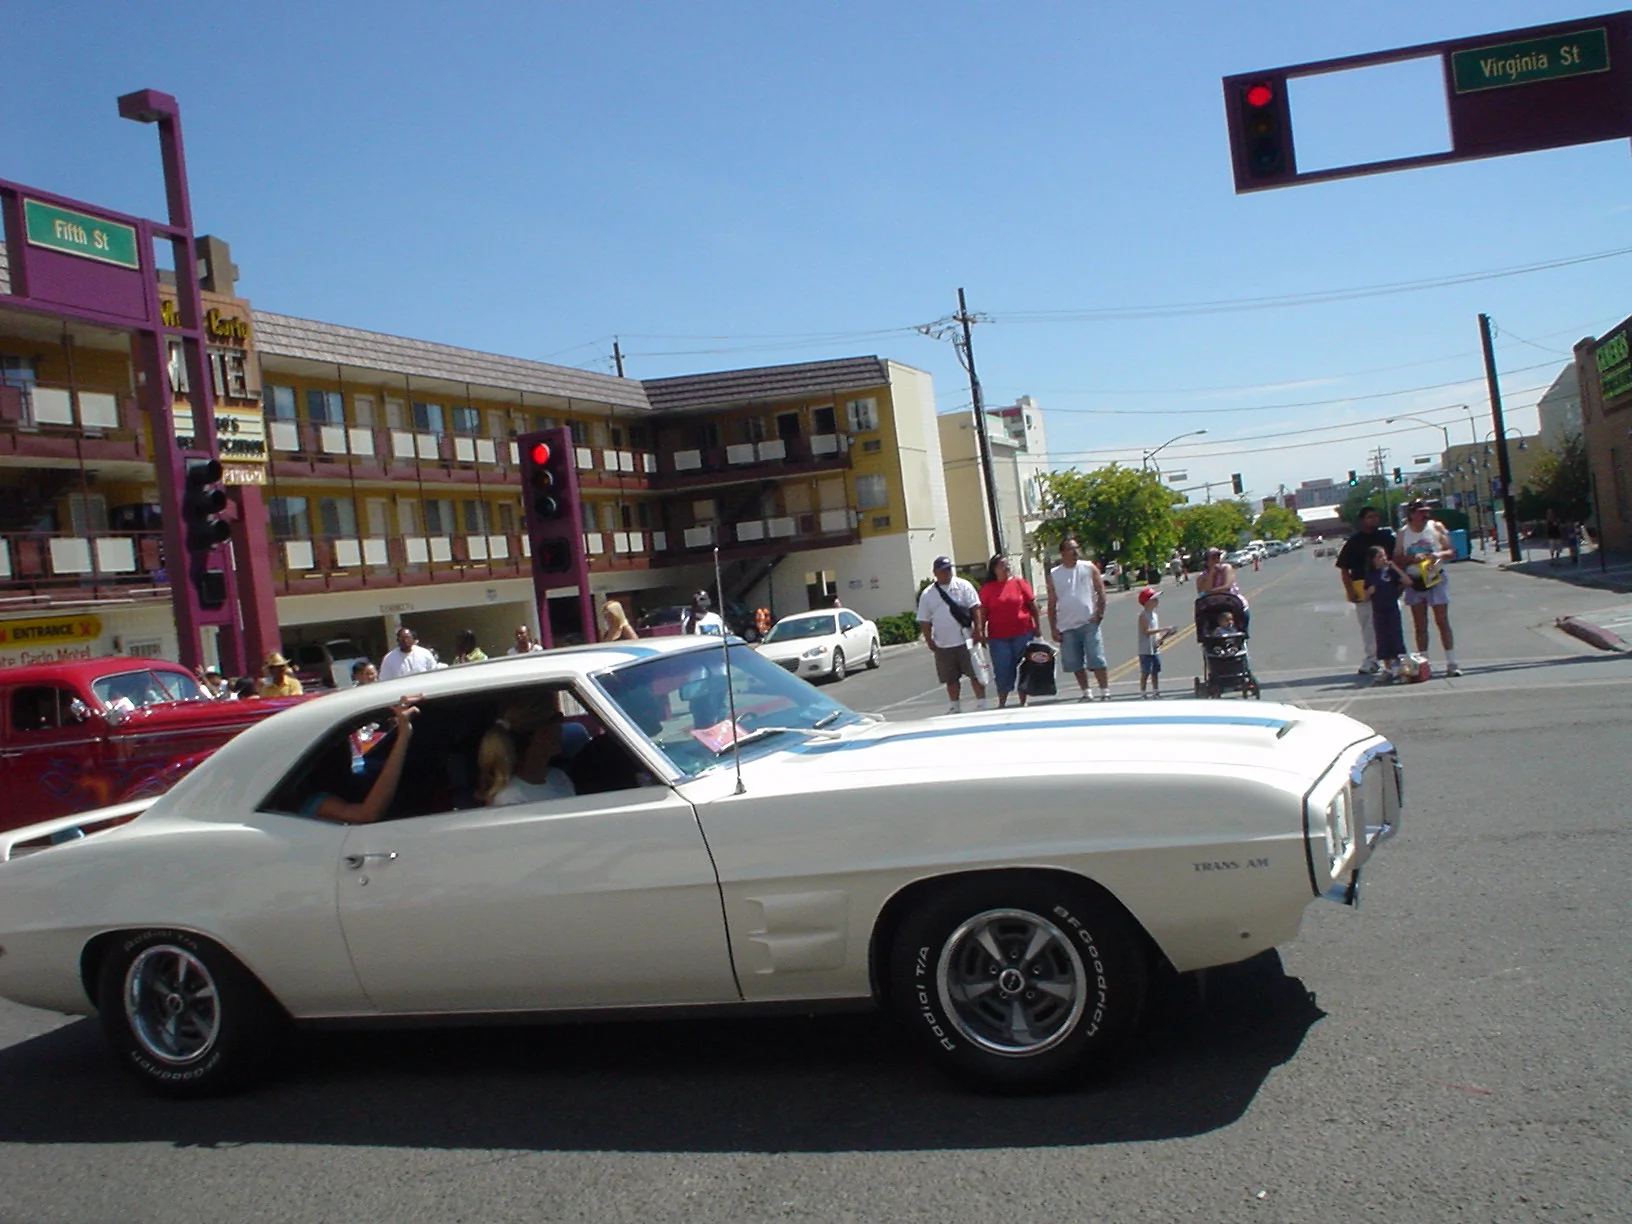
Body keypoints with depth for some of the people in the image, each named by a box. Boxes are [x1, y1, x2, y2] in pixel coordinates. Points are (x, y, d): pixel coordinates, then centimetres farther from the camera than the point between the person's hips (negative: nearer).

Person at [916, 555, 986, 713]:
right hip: (943, 645, 2)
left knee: (975, 674, 0)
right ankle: (955, 707, 21)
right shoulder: (927, 594, 8)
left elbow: (976, 608, -3)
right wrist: (929, 641, 2)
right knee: (951, 678, 9)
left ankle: (981, 704, 9)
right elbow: (924, 621, 9)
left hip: (966, 641, -2)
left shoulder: (963, 585, 2)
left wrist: (978, 629, -12)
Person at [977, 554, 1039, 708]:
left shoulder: (1020, 583, 3)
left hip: (1023, 633, 1)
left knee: (1024, 667, 7)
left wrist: (1037, 627, 1)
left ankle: (1023, 702, 17)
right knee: (1002, 669, 1)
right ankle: (1001, 703, 9)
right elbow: (983, 613, 2)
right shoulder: (987, 589, 2)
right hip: (998, 636, -1)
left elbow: (1033, 606, 4)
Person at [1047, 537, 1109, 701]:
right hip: (1067, 627, 2)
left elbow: (1101, 592, 3)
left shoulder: (1089, 568, 3)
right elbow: (1052, 604, 6)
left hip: (1089, 623, -2)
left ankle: (1105, 693, -2)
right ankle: (1086, 694, 20)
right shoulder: (1054, 575, 6)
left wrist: (1099, 613, -8)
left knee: (1097, 660, -7)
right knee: (1076, 664, 8)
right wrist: (1053, 629, 2)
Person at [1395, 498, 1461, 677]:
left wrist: (1440, 554, -20)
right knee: (1419, 625, 5)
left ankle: (1451, 664, 0)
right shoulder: (1403, 533, 3)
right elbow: (1397, 559, -1)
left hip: (1435, 579, -1)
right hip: (1414, 582, 1)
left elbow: (1452, 552, 1)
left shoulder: (1436, 527, 1)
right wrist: (1412, 558, -19)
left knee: (1442, 621, -3)